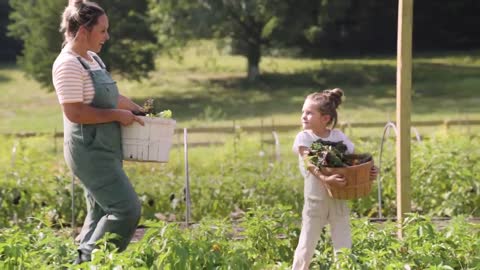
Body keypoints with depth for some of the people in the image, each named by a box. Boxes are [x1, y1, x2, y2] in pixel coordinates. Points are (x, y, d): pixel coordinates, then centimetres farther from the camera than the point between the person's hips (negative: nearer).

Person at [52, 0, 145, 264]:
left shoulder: (93, 59, 13)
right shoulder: (68, 64, -17)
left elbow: (110, 96, 26)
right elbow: (75, 112, -23)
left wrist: (139, 110, 15)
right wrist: (117, 115, -17)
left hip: (104, 150, 10)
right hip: (90, 151, -10)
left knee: (101, 211, 13)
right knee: (126, 208, -11)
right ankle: (90, 261, -2)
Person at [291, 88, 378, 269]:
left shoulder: (339, 136, -1)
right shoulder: (304, 137, -8)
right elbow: (310, 164, -24)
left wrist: (368, 172, -21)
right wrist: (325, 179, -41)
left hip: (338, 198, 2)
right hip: (315, 199, -2)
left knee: (344, 247, 5)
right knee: (306, 246, 6)